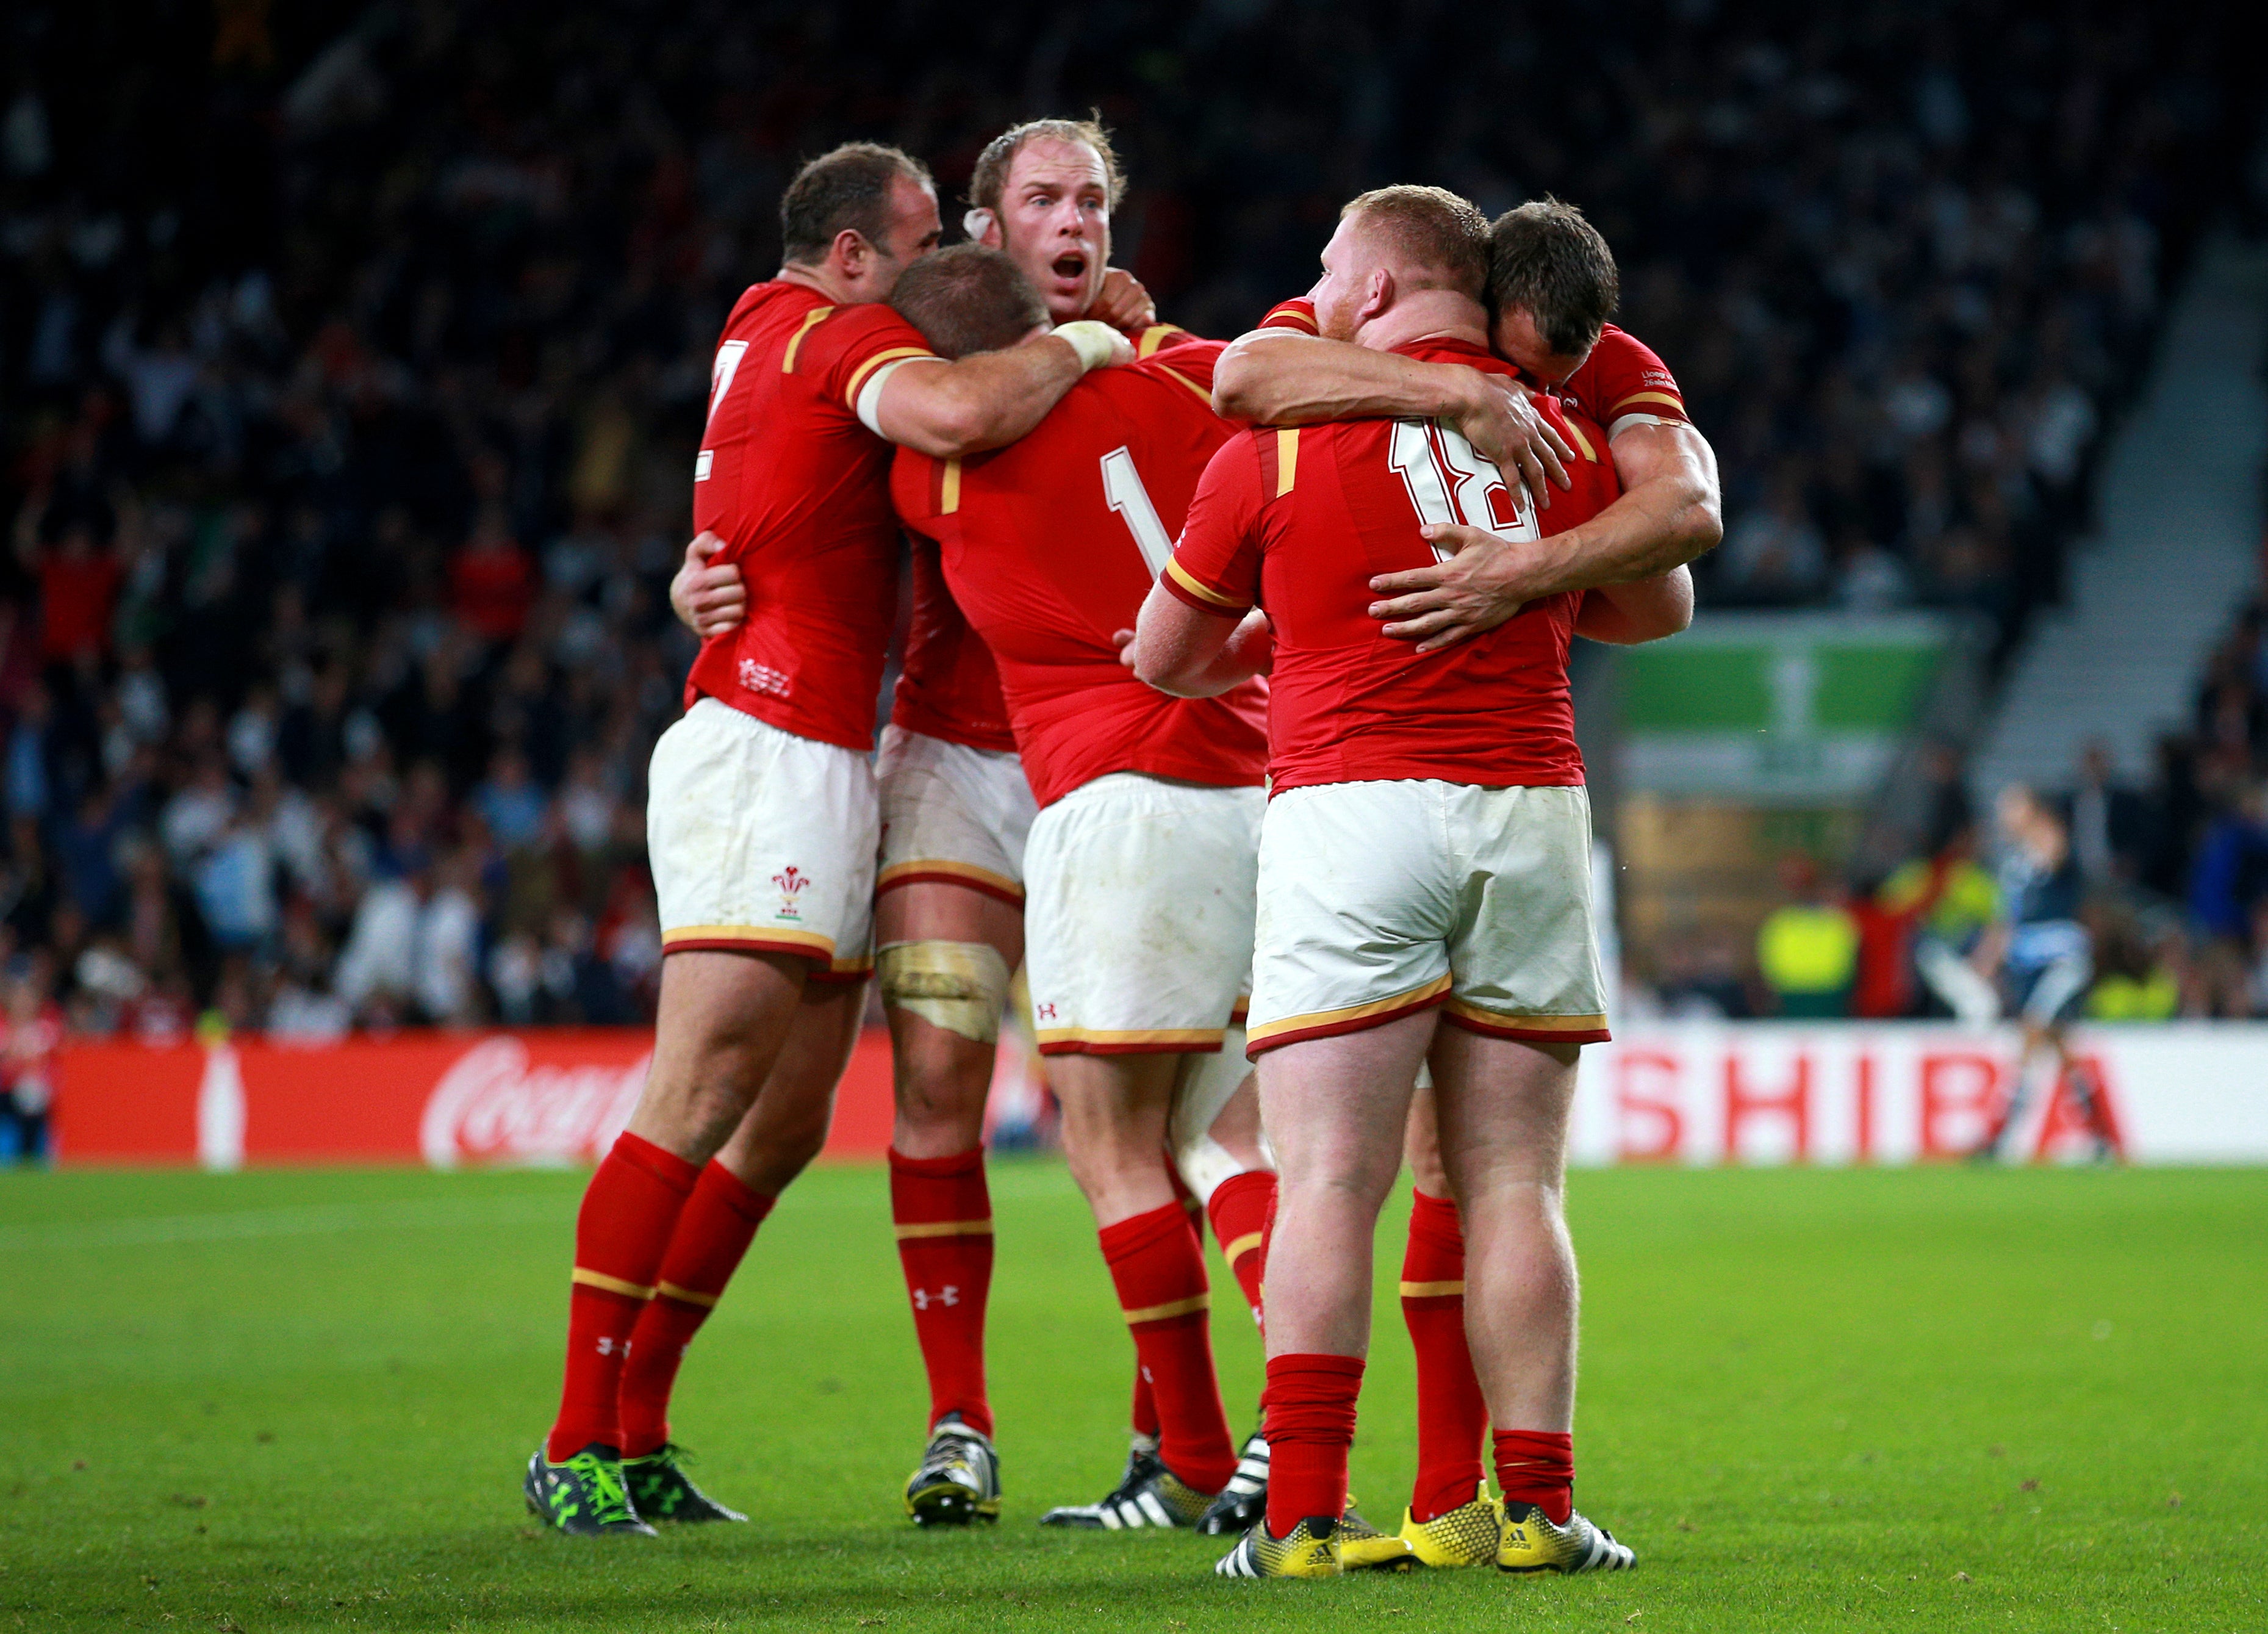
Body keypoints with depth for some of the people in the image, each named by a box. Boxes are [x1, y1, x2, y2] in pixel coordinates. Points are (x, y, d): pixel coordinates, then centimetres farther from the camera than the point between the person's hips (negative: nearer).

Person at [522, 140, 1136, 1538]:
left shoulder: (773, 324, 19)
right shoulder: (835, 336, -9)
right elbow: (958, 412, -30)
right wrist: (1080, 346, -11)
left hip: (819, 764, 10)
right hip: (767, 751, -10)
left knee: (786, 1128, 9)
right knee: (698, 1102, -12)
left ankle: (636, 1434, 11)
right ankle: (578, 1446, -11)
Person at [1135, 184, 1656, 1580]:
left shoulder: (1281, 443, 2)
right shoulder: (1562, 441, 9)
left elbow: (1164, 657, 13)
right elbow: (1663, 602, 27)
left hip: (1350, 801, -3)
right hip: (1533, 807, 3)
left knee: (1329, 1187, -6)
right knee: (1514, 1188, 6)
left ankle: (1304, 1515, -13)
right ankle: (1538, 1506, 2)